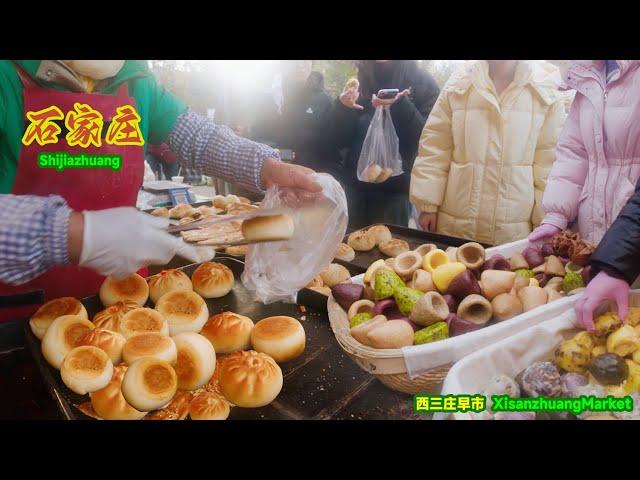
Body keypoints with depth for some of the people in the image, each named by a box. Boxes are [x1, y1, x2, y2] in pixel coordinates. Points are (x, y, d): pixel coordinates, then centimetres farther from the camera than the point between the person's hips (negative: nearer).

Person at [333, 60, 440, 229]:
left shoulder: (422, 83, 2)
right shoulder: (360, 81, 10)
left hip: (395, 189, -3)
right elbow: (341, 141, 8)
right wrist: (343, 107, -10)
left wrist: (400, 106, -21)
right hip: (356, 185, 3)